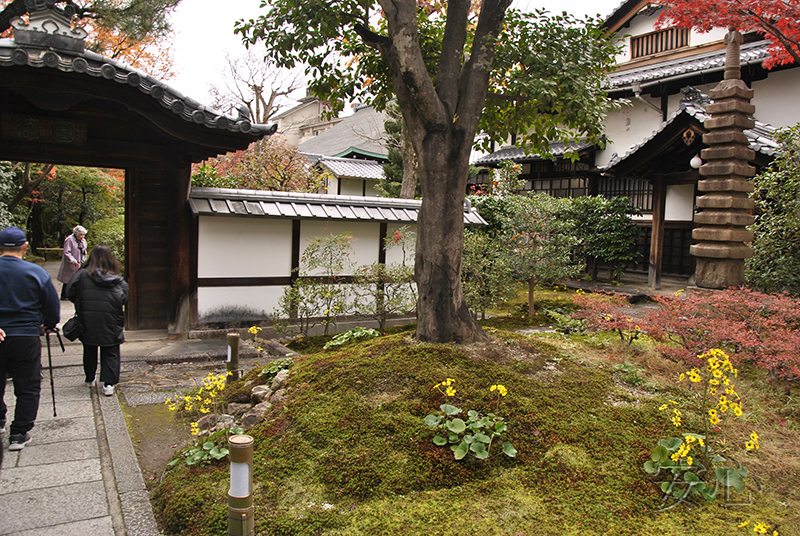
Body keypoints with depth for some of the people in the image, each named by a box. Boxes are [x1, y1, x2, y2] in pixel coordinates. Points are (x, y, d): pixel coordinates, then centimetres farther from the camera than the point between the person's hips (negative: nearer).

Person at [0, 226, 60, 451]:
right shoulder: (36, 273, -6)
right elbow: (53, 306, 1)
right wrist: (48, 325, 18)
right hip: (26, 338, -1)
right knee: (28, 388, 8)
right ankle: (19, 434, 9)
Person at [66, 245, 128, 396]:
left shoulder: (82, 275, -8)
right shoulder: (117, 280, -8)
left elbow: (70, 294, -5)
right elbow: (124, 300, -10)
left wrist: (84, 305, 12)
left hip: (88, 323, 1)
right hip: (110, 325, -1)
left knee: (89, 351, 21)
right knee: (110, 353, 7)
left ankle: (90, 378, 36)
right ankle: (109, 384, -2)